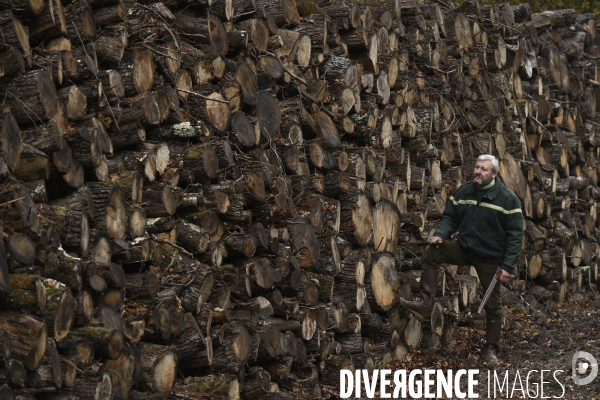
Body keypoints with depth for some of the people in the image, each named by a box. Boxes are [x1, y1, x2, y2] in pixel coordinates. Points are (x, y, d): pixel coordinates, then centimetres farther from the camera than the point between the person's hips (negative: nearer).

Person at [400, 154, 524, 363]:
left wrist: (508, 266, -20)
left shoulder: (508, 199, -15)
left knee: (493, 304, 6)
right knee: (432, 252, -18)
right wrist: (440, 235, -18)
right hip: (464, 248, 4)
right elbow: (450, 217, 5)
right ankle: (425, 304, -18)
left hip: (490, 258, -4)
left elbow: (515, 235, -15)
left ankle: (492, 348, 22)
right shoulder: (463, 192, -2)